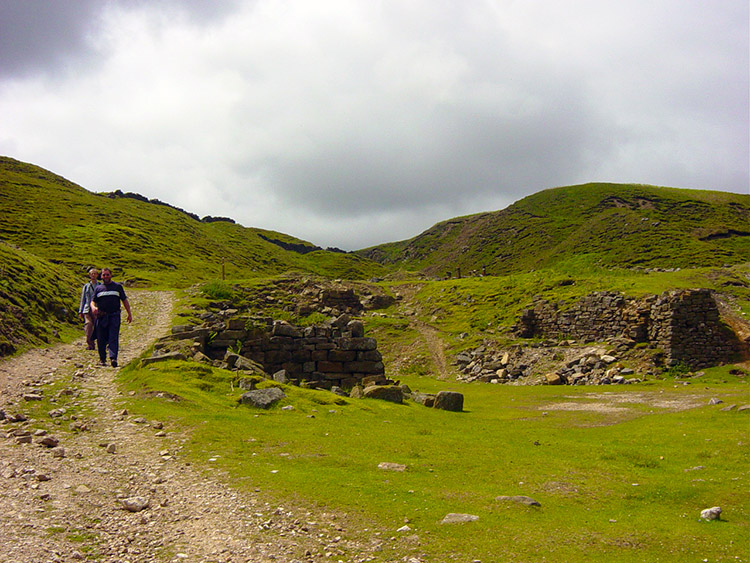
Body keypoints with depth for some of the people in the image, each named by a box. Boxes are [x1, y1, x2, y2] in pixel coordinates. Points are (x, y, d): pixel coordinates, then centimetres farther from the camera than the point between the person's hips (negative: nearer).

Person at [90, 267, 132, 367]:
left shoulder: (118, 287, 12)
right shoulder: (98, 288, 14)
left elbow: (125, 300, 14)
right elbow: (93, 301, 10)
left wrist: (129, 314, 9)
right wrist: (93, 307, -14)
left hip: (114, 316, -2)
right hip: (101, 317, 2)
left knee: (113, 338, -13)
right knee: (101, 339, 3)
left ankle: (113, 358, -22)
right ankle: (102, 359, 15)